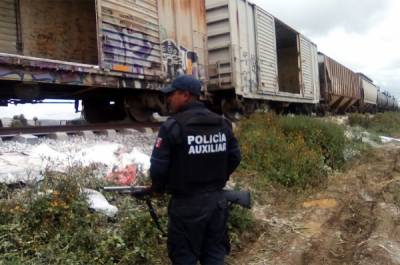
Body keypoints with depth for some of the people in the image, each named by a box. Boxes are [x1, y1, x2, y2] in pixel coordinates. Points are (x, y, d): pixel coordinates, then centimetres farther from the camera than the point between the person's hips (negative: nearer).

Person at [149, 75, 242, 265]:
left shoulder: (173, 126, -15)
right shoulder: (222, 123, 5)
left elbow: (158, 166, -16)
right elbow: (235, 158, 9)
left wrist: (157, 189, 3)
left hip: (187, 204, -6)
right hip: (217, 200, 6)